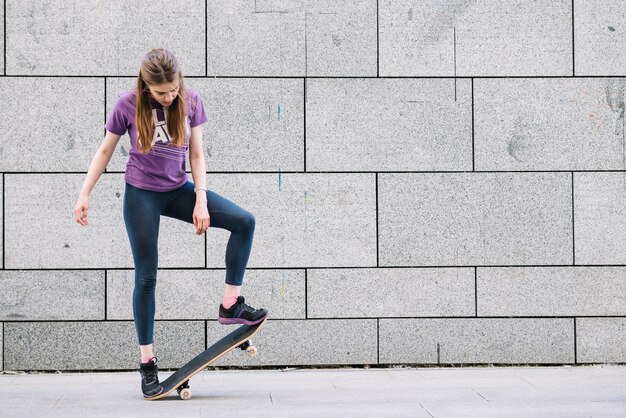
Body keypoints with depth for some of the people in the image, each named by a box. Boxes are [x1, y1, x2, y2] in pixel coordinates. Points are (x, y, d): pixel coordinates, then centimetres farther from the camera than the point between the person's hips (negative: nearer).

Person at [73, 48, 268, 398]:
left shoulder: (191, 101, -7)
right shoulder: (128, 105, -13)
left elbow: (197, 155, -3)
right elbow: (106, 151, -1)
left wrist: (201, 201, -10)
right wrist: (85, 195, -2)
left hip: (178, 190, 3)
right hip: (141, 195, -3)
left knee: (244, 221, -14)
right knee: (146, 276, 0)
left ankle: (230, 305, -5)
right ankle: (148, 363, 10)